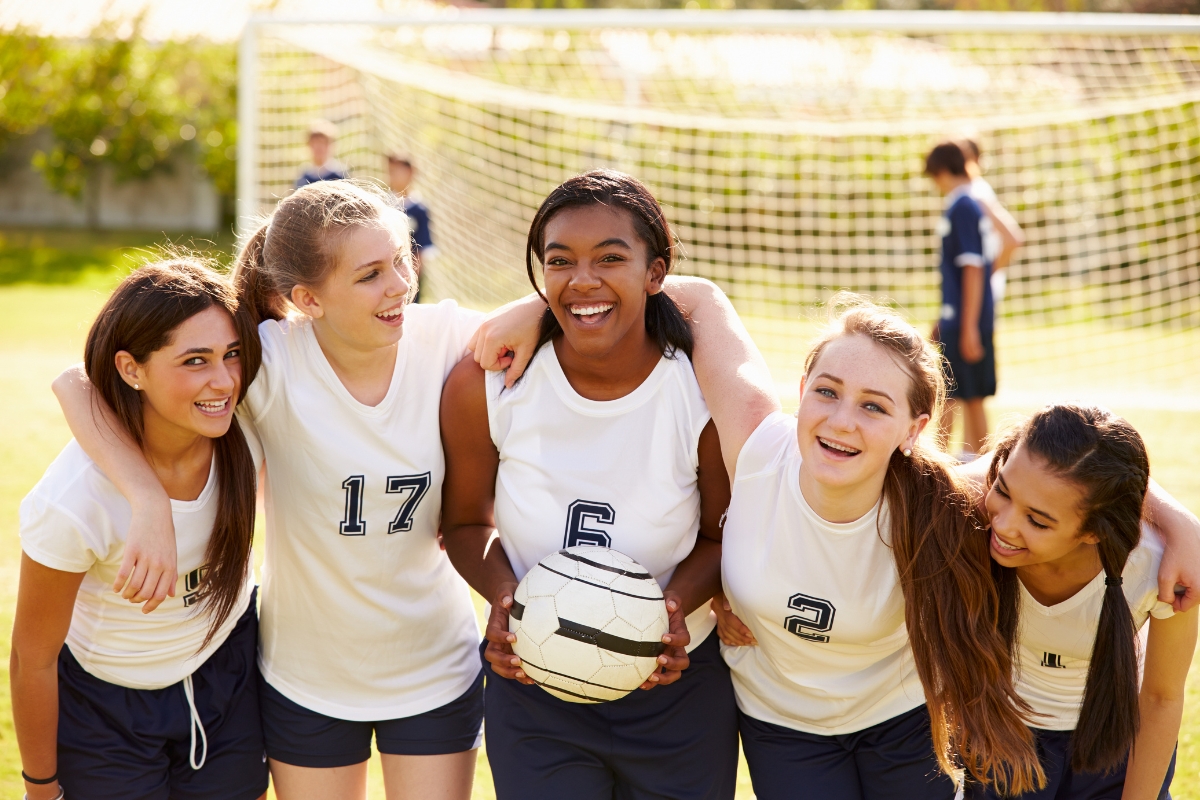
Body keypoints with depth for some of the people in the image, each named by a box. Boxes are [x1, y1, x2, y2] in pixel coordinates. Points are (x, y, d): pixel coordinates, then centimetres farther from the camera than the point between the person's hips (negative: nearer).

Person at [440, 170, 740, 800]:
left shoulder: (707, 393, -17)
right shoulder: (483, 387, -14)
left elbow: (723, 536, -2)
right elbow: (466, 521, 1)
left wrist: (677, 601, -21)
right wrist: (502, 593, -18)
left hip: (676, 696, 0)